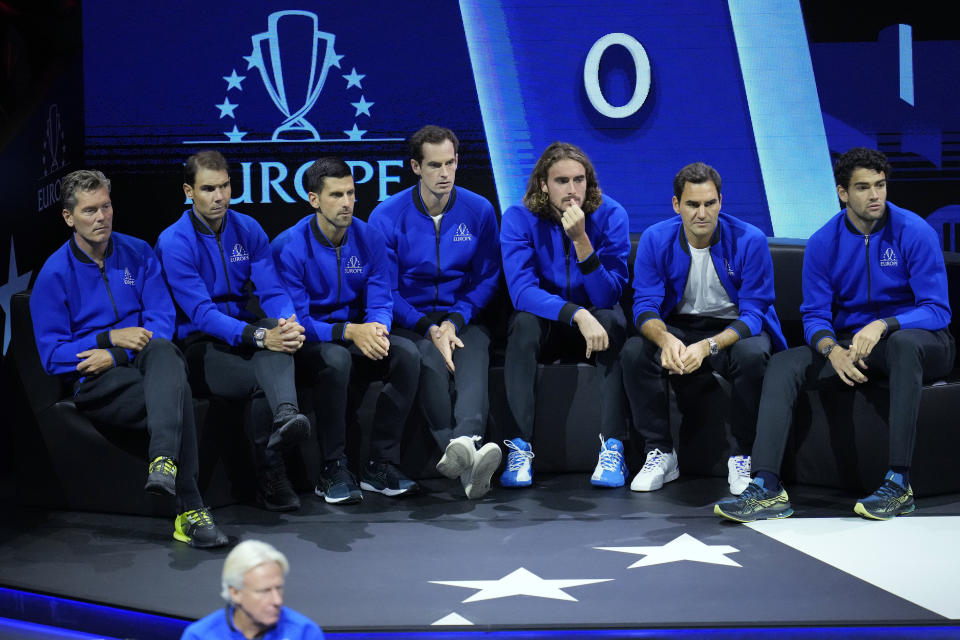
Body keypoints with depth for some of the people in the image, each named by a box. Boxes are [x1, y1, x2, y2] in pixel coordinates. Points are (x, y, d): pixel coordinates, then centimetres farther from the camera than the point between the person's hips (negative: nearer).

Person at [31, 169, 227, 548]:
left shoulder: (138, 254, 9)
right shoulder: (55, 274, 1)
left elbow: (162, 321, 2)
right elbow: (51, 355, -2)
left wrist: (117, 356, -14)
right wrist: (110, 338, -14)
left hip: (141, 363, 2)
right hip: (95, 382, -2)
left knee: (162, 351, -38)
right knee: (178, 394, -34)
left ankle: (164, 462, -58)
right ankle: (190, 511, -39)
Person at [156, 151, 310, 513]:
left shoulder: (248, 230, 6)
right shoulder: (174, 243, -10)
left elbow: (271, 290, -1)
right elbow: (201, 314, -19)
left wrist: (288, 323, -25)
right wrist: (259, 337, -33)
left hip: (244, 331, 4)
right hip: (198, 344, -4)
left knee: (277, 328, -33)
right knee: (262, 381, -32)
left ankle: (286, 416, -60)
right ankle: (270, 482, -24)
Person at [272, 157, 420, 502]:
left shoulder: (369, 238, -1)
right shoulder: (289, 247, -14)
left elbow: (381, 303, -2)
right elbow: (296, 320, -17)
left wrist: (375, 329, -27)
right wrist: (349, 332, -32)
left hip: (357, 336, 4)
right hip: (309, 345, -4)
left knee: (407, 353, -24)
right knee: (336, 358, -37)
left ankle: (381, 465, -17)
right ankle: (334, 471, -25)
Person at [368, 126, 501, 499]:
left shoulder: (479, 211, 4)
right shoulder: (387, 216, -2)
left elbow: (486, 280, 8)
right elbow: (386, 290, -2)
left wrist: (454, 321, -10)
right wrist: (429, 329, -16)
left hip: (463, 318, 2)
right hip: (410, 323, -2)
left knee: (472, 363, -33)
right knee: (432, 361, -35)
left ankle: (462, 444, -60)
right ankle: (471, 467, -51)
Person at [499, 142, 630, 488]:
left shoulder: (610, 215, -15)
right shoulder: (519, 219, -15)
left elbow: (607, 296, -22)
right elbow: (522, 290, -27)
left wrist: (581, 240, -35)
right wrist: (577, 315, -41)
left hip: (596, 323, 0)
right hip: (544, 323, 0)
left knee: (611, 319, -32)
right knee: (524, 321, -32)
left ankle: (612, 448, -34)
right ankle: (519, 448, -33)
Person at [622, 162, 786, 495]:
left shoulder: (749, 240, -18)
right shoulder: (655, 239, -10)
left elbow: (753, 313, -18)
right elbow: (645, 305, -12)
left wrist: (708, 346, -36)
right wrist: (666, 339, -36)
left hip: (735, 328, -2)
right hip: (679, 326, 2)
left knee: (752, 355, -36)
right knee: (634, 352, -27)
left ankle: (741, 457, -17)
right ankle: (660, 454, -12)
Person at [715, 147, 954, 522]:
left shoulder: (914, 233, -12)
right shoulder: (823, 243, -2)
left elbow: (937, 310, -16)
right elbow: (815, 316, -2)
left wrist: (882, 326, -34)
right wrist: (833, 351, -26)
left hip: (914, 340, -4)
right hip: (849, 342, 4)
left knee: (904, 343, -40)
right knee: (783, 365, -19)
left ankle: (899, 483, -38)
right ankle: (767, 488, -31)